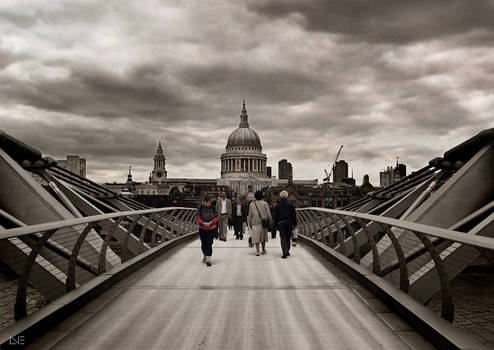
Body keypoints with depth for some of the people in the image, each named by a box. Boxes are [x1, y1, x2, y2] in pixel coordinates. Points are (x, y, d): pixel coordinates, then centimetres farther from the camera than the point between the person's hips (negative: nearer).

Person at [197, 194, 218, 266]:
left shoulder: (213, 208, -1)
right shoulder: (200, 208, -3)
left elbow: (216, 218, 1)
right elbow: (198, 218, -3)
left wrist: (210, 222, -16)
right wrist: (203, 223, -21)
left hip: (211, 229, -1)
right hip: (202, 229, 2)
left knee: (209, 244, -9)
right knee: (203, 244, 13)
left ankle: (208, 260, -7)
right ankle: (205, 256, 37)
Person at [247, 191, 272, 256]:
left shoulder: (251, 204, 3)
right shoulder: (265, 203, -2)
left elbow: (250, 215, 8)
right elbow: (268, 214, -3)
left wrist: (250, 224, 15)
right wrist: (270, 222, 7)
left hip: (255, 223, 0)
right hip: (263, 223, 0)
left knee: (256, 237, 1)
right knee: (263, 237, 15)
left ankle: (257, 251, -7)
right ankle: (263, 250, 23)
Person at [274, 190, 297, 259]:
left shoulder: (277, 206, 0)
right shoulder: (290, 205, -2)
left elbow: (275, 216, 2)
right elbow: (294, 215, -1)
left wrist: (276, 225, 8)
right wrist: (294, 224, 5)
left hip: (281, 224, -1)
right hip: (289, 224, 1)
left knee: (283, 239, 0)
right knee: (288, 238, 15)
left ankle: (284, 253, -10)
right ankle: (287, 251, 25)